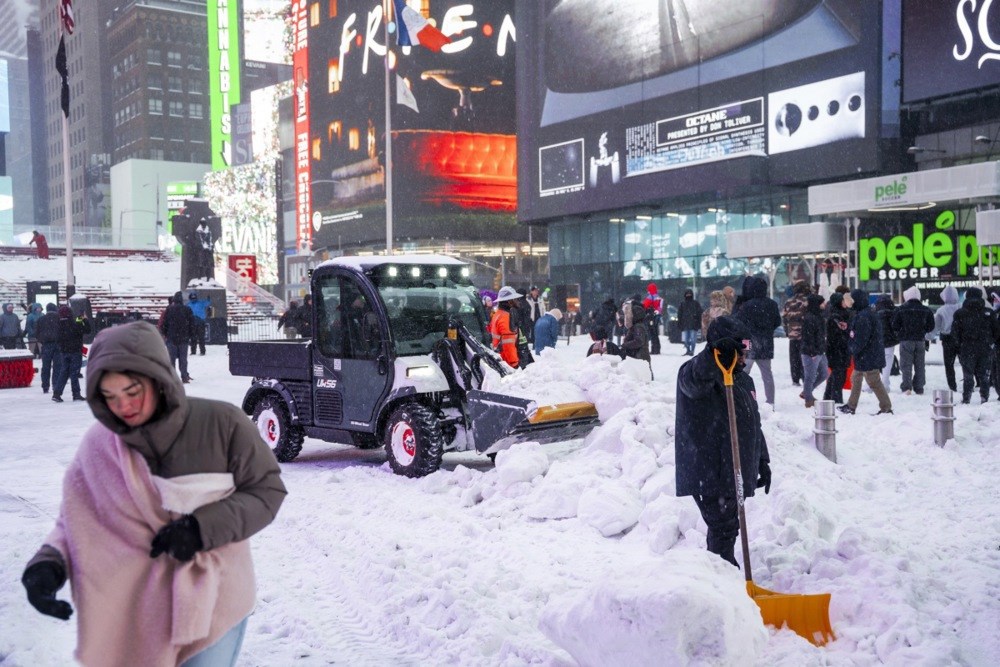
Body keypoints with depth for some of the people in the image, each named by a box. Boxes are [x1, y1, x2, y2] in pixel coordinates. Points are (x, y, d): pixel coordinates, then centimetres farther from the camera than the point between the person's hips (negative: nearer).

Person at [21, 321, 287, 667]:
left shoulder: (221, 423, -15)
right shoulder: (99, 446, -6)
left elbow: (267, 490, -8)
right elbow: (78, 520, 2)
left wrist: (203, 528, -19)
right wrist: (48, 563, -18)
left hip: (214, 600, -2)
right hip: (137, 607, 2)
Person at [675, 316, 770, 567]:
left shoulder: (744, 380, 16)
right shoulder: (695, 372, -12)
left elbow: (754, 425, 23)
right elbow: (695, 378, -39)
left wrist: (762, 461, 21)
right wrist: (716, 354, -58)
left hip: (735, 472, 8)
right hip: (709, 474, -8)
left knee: (728, 529, 16)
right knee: (723, 530, -9)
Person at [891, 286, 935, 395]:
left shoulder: (901, 309, -7)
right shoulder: (926, 310, 4)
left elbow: (895, 326, -5)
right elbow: (931, 326, 7)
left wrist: (899, 334, 13)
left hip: (906, 340, -3)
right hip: (920, 340, 3)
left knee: (906, 364, -1)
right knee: (919, 365, 10)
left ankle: (906, 387, -13)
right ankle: (919, 388, 12)